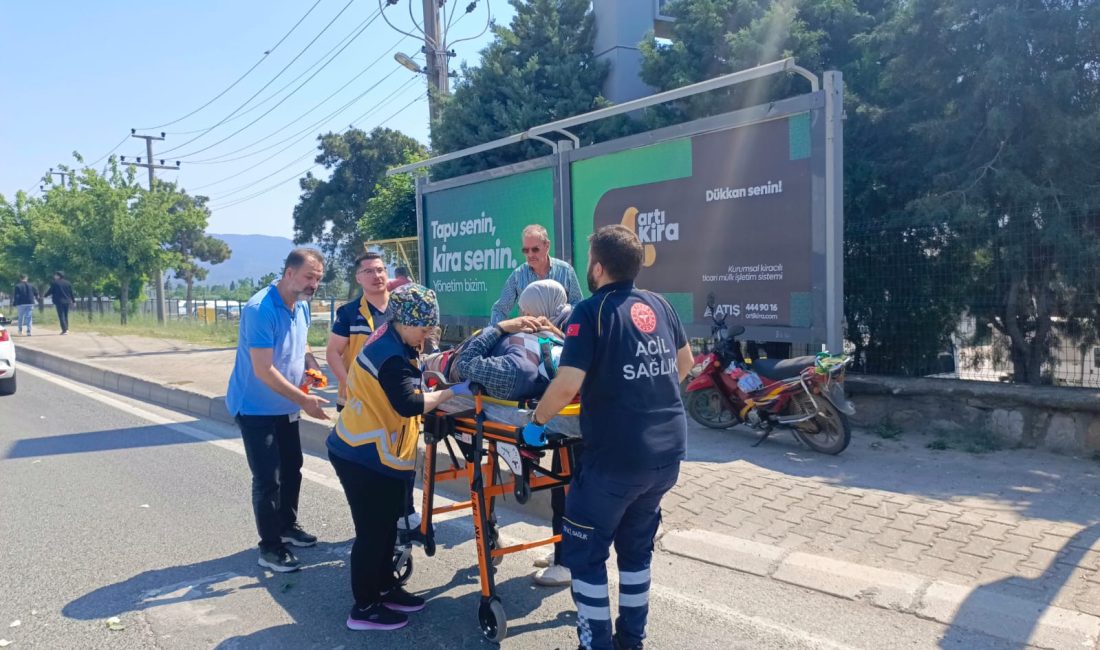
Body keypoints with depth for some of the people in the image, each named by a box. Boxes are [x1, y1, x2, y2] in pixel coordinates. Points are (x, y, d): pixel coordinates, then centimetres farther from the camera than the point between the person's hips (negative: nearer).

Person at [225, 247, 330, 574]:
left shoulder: (302, 306, 0)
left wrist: (311, 363, -4)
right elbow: (264, 370, -28)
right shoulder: (260, 309, -26)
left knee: (292, 468, 18)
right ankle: (269, 548, 9)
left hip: (284, 406, 9)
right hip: (256, 408, -8)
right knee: (267, 479, -5)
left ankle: (287, 526, 36)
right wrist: (304, 400, -27)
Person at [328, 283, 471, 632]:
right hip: (363, 455, -10)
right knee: (372, 530, 1)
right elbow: (409, 404, -30)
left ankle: (385, 587, 34)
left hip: (377, 452, 10)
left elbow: (414, 371, 12)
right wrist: (453, 391, -24)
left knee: (387, 524, 19)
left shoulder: (392, 339, 7)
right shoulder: (390, 356, -24)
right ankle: (364, 608, 14)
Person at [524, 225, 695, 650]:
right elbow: (685, 361, 21)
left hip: (616, 455, -7)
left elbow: (566, 386, -21)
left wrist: (537, 419, -5)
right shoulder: (658, 305, 7)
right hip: (668, 449, 7)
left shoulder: (591, 312, -13)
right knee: (636, 547, 23)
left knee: (583, 552, 11)